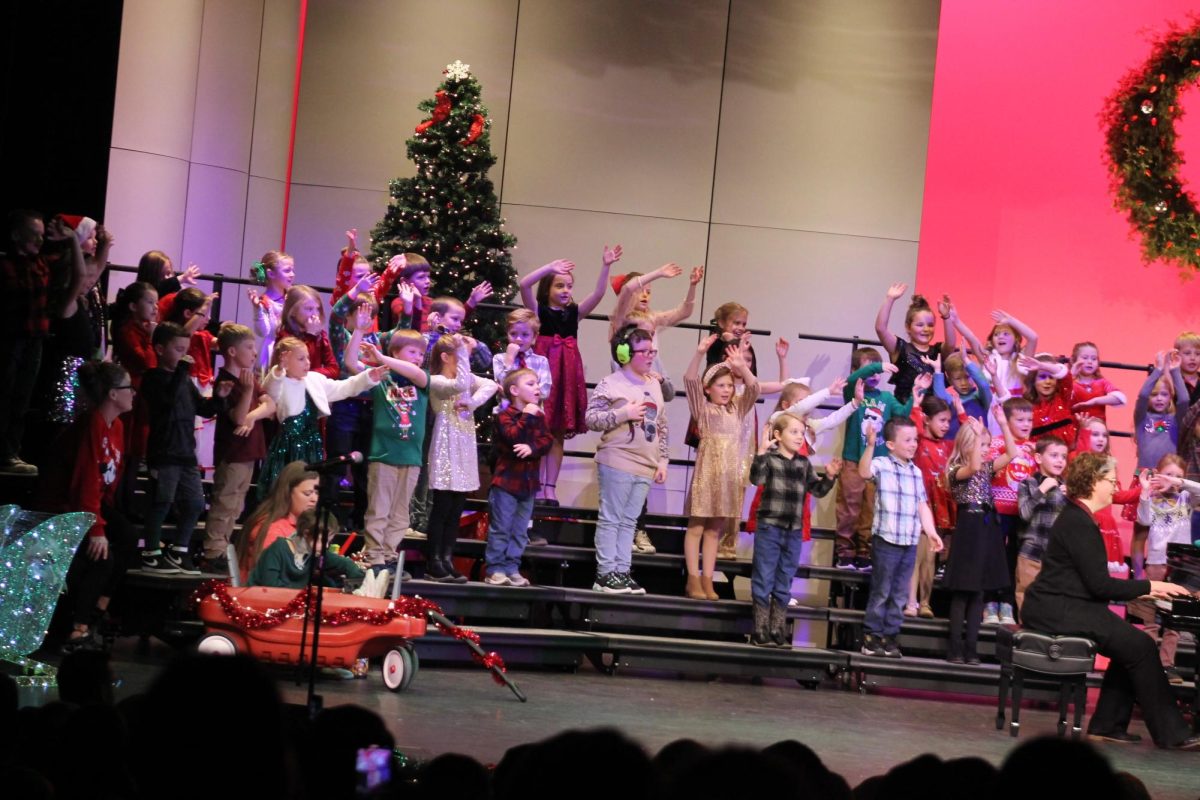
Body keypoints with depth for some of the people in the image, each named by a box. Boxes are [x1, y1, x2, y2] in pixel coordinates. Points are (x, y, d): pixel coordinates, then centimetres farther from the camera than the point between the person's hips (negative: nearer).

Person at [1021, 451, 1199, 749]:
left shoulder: (1077, 518, 16)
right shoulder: (1079, 524, -17)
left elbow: (1093, 580, 18)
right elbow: (1099, 585, -19)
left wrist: (1140, 590, 14)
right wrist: (1148, 587, -10)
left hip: (1058, 606, 10)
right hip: (1057, 610, -10)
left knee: (1130, 643, 8)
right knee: (1141, 647, -13)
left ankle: (1107, 724, 9)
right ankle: (1171, 734, -8)